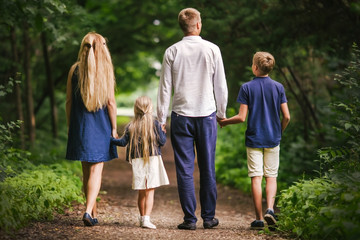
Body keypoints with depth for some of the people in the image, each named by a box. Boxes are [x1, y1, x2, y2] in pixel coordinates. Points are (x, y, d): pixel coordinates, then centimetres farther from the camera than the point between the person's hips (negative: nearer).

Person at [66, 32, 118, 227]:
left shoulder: (75, 70, 0)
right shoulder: (106, 70, -6)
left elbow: (69, 101, 3)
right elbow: (110, 102, -7)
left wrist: (70, 127, 12)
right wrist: (114, 128, 1)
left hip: (80, 125, 2)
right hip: (100, 127, -2)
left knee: (86, 170, 12)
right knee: (96, 170, -2)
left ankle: (93, 212, 20)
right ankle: (89, 211, -17)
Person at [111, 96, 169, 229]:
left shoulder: (131, 127, 1)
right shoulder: (155, 124, -4)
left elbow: (123, 142, 0)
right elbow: (162, 141, -5)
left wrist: (112, 140, 16)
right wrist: (163, 132, 14)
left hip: (137, 162, 3)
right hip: (153, 160, -3)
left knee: (141, 193, 14)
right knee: (150, 192, -4)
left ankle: (142, 217, 25)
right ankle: (146, 218, -15)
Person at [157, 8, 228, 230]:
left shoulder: (172, 52, -2)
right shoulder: (212, 49, -1)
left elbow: (165, 87, 0)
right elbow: (221, 85, 3)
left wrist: (161, 119, 7)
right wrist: (221, 112, 16)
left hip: (181, 115, 0)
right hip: (207, 114, 0)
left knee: (185, 169, 2)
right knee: (208, 168, 7)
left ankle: (190, 218, 3)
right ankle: (209, 217, 12)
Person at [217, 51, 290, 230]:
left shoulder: (247, 88, -6)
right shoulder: (278, 87, 1)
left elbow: (242, 117, -9)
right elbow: (286, 117, -1)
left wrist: (224, 121, 8)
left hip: (253, 138, -2)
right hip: (273, 139, 2)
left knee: (256, 177, 1)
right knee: (271, 176, 10)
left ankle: (259, 219, 1)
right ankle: (270, 209, -10)